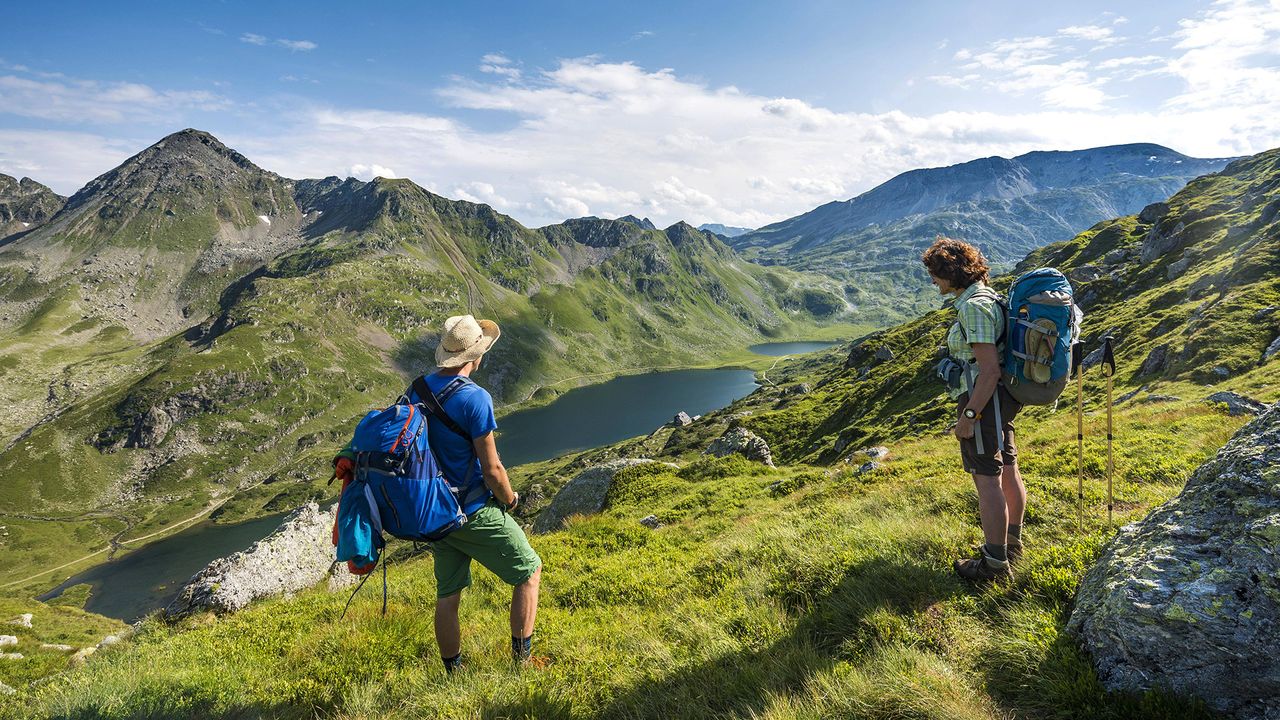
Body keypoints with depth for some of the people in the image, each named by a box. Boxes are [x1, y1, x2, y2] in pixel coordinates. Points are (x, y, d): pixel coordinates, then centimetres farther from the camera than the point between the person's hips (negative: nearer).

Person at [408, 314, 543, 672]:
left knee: (447, 595, 18)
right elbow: (492, 469, -21)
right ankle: (522, 659, 16)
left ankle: (453, 672, 31)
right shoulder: (474, 398, -23)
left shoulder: (417, 390, 0)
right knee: (529, 572, 12)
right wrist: (510, 499, -1)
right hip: (475, 512, -7)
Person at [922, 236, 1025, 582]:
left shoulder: (973, 307, -20)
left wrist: (969, 415, -22)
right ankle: (1012, 542, 36)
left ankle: (995, 562, 8)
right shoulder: (987, 296, 11)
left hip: (982, 399, -11)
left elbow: (990, 369, -24)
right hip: (1000, 398, 11)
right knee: (1007, 471, 20)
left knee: (988, 479, -2)